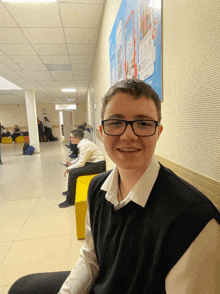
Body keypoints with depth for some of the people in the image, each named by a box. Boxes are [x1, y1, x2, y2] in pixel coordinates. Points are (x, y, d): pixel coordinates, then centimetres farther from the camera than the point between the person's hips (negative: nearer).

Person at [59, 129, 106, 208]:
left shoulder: (84, 145, -21)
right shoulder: (82, 142, 9)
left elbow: (81, 163, -21)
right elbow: (80, 158, 22)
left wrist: (69, 168, -10)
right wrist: (71, 163, 9)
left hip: (98, 165, -11)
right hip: (92, 162, 11)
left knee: (73, 172, -22)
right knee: (72, 168, 18)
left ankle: (70, 201, -10)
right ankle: (71, 190, 35)